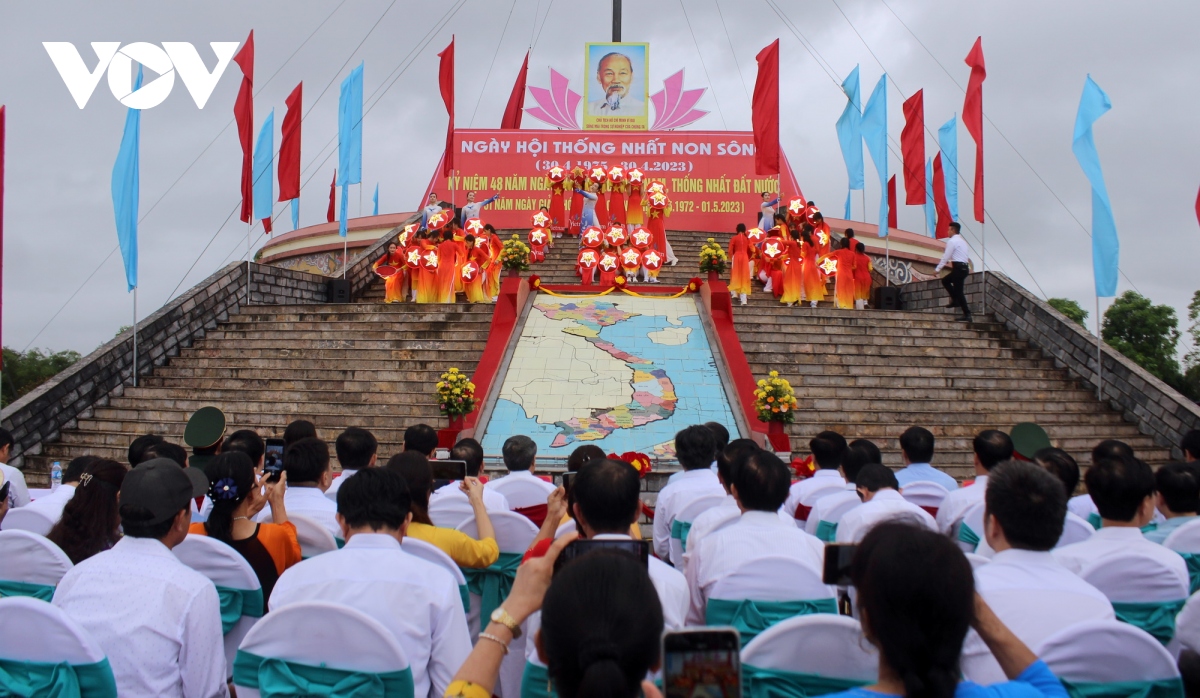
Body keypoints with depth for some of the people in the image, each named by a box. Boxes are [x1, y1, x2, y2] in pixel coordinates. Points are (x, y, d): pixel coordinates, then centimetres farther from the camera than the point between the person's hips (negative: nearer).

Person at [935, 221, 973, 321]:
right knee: (945, 280, 22)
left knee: (958, 291, -8)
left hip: (958, 268, -10)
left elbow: (946, 257, -11)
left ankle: (967, 314, -10)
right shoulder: (962, 241, 19)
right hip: (965, 267, 10)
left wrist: (937, 269, -5)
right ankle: (956, 301, 12)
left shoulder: (952, 241, -9)